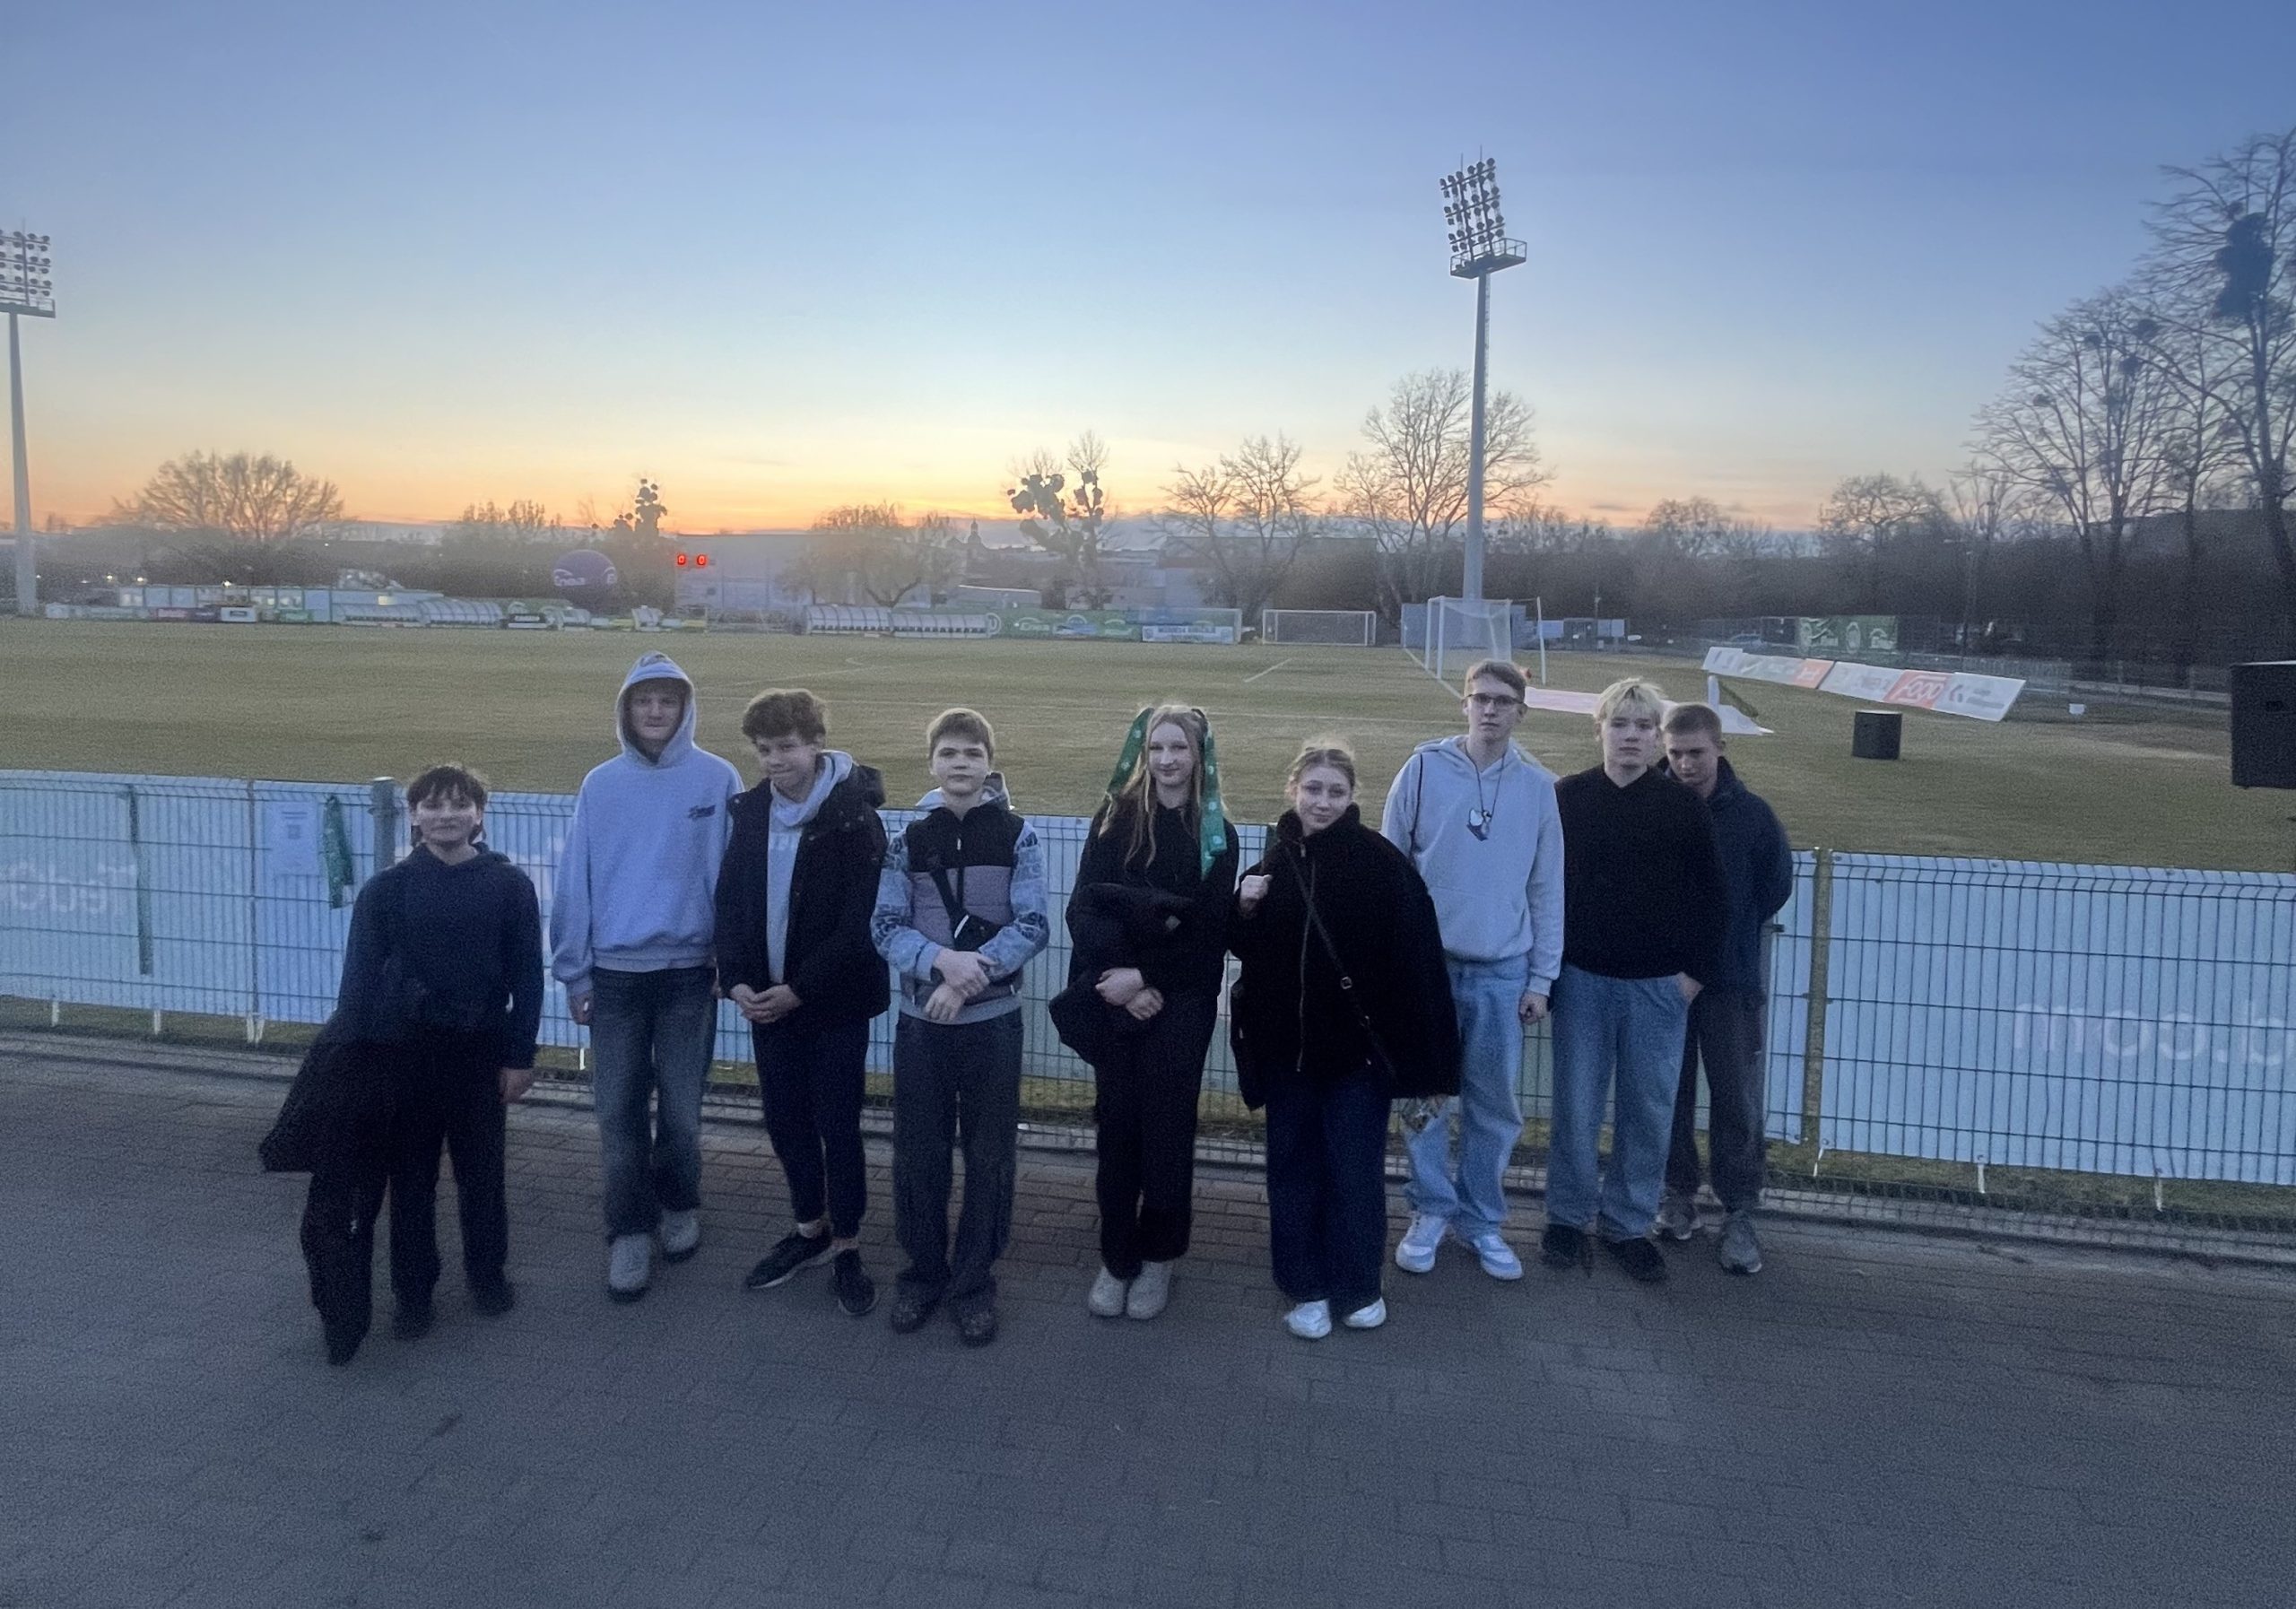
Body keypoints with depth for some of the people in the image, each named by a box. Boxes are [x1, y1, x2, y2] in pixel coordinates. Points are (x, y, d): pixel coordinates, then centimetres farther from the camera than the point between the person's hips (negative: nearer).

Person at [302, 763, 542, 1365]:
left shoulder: (509, 885, -4)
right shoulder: (385, 889, -3)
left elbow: (526, 976, -1)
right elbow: (359, 978, -2)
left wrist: (519, 1056, -3)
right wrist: (351, 1059, -6)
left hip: (477, 1051, 0)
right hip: (402, 1051, 1)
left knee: (481, 1171, 12)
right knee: (410, 1176, 10)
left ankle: (488, 1275, 31)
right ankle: (412, 1293, 24)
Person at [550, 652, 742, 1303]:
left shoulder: (718, 779, -5)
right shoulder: (600, 785, 0)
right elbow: (573, 883, 2)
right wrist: (573, 972, 0)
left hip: (689, 972, -1)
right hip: (614, 974, 1)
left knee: (680, 1109, 11)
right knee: (619, 1114, 6)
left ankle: (679, 1206, 33)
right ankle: (630, 1231, 20)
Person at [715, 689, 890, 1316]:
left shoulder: (853, 818, -13)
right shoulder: (751, 811, 4)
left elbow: (859, 923, -16)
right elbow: (730, 901, 7)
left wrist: (799, 990, -18)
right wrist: (736, 979, -6)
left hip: (835, 1003, -5)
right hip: (767, 1000, 5)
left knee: (837, 1125, 3)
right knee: (785, 1120, 14)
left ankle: (846, 1247, 19)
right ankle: (811, 1227, 33)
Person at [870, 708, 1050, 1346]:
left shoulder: (1017, 836, -2)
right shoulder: (910, 838, 3)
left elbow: (1032, 927, -8)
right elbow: (885, 926, -2)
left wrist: (970, 976, -19)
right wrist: (941, 960, -20)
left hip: (993, 1019, -1)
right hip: (920, 1018, 2)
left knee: (988, 1154, 7)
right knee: (917, 1152, 9)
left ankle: (974, 1280, 22)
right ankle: (922, 1270, 27)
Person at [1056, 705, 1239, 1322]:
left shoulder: (1216, 834, 1)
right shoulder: (1115, 819, 2)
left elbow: (1210, 929, -4)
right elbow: (1085, 909, -5)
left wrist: (1145, 976, -15)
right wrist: (1122, 981, -17)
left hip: (1182, 1003, -1)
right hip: (1115, 1001, 1)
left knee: (1167, 1127, 4)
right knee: (1117, 1126, 6)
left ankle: (1158, 1257, 20)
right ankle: (1116, 1257, 19)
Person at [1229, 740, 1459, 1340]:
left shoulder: (1381, 862, -11)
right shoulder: (1275, 861, 4)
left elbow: (1416, 962, -14)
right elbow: (1247, 949, 15)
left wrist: (1423, 1059, -16)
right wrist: (1245, 910, -7)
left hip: (1358, 1044, -4)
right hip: (1287, 1044, 4)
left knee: (1355, 1172, 6)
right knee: (1294, 1167, 11)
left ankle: (1357, 1287, 24)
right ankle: (1307, 1289, 25)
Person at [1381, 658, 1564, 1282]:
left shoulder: (1538, 786, 2)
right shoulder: (1424, 769, -3)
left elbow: (1548, 889, 5)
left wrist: (1541, 978, 3)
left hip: (1503, 971, 2)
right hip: (1428, 962, -1)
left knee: (1495, 1104, 9)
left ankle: (1481, 1218, 23)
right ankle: (1432, 1210, 22)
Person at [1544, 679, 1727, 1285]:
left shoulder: (1683, 804, 0)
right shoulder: (1567, 797, 0)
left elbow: (1709, 893, 4)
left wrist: (1696, 970, -2)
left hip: (1660, 983, 1)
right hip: (1582, 978, 0)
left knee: (1649, 1110, 7)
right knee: (1576, 1106, 6)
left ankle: (1628, 1223, 21)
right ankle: (1568, 1217, 21)